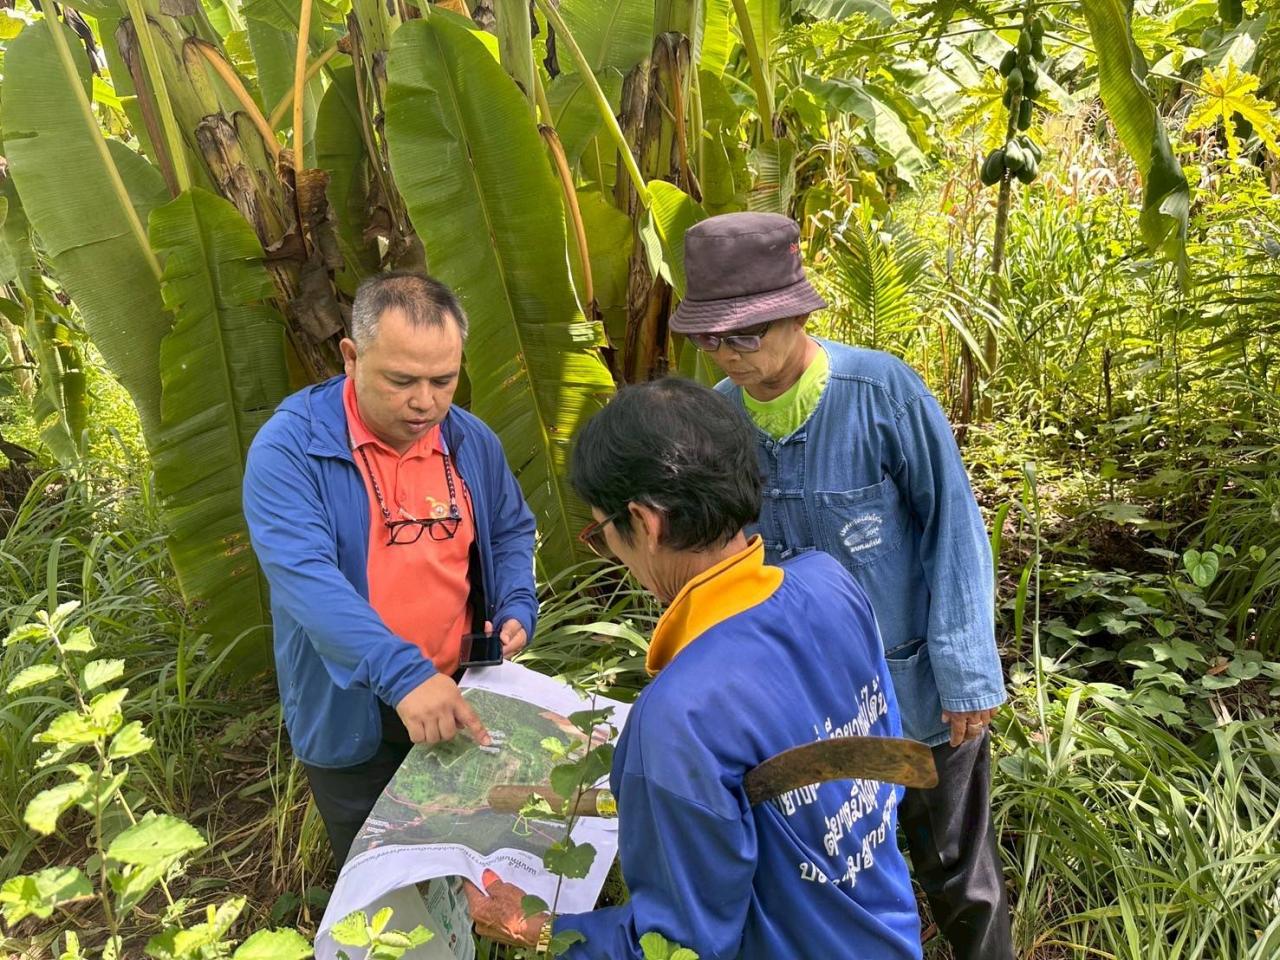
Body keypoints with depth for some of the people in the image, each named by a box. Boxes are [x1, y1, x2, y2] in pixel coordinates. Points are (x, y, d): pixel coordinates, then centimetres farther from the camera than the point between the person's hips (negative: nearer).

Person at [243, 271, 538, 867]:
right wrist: (402, 673, -44)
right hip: (349, 718, -4)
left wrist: (516, 609, -7)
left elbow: (510, 532, 11)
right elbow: (305, 576, -33)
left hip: (460, 703, 4)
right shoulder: (289, 447, -21)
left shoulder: (473, 442, -4)